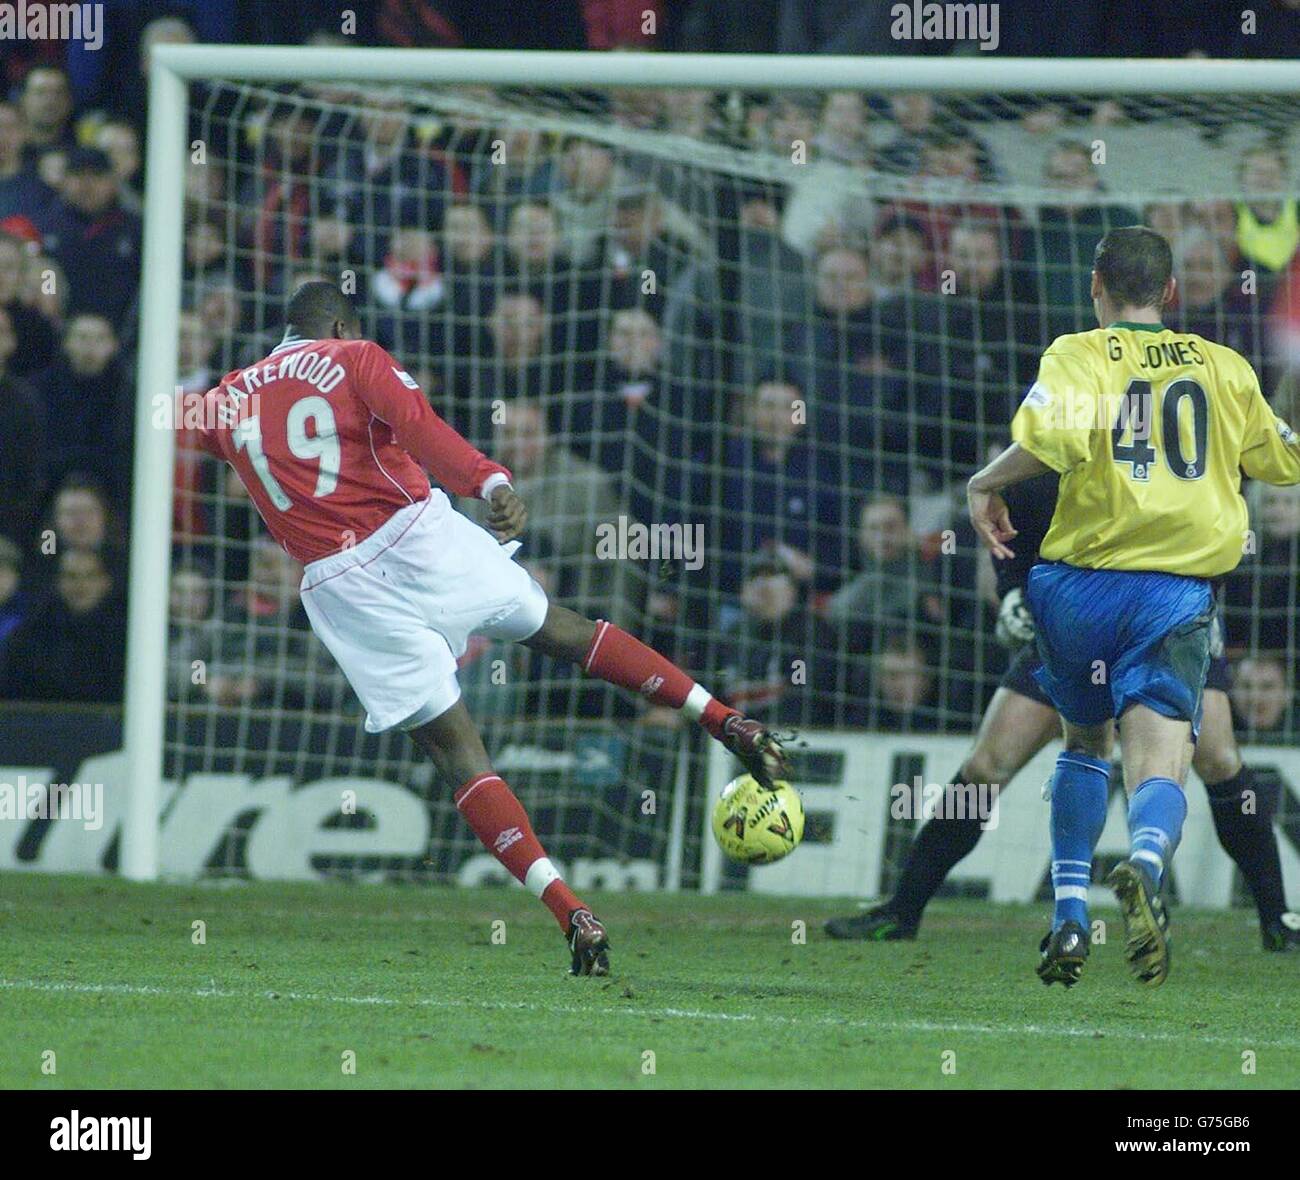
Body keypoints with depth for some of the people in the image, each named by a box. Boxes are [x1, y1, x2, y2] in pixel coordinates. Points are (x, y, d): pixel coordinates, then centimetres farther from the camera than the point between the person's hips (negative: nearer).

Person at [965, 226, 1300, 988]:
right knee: (1160, 761, -9)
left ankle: (1071, 916, 17)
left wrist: (986, 484, -6)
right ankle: (1146, 863, -43)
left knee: (1086, 740, 23)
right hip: (1179, 590, 0)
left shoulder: (1077, 356, -1)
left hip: (1082, 580, 0)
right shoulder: (1225, 369, 10)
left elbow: (1050, 438, -22)